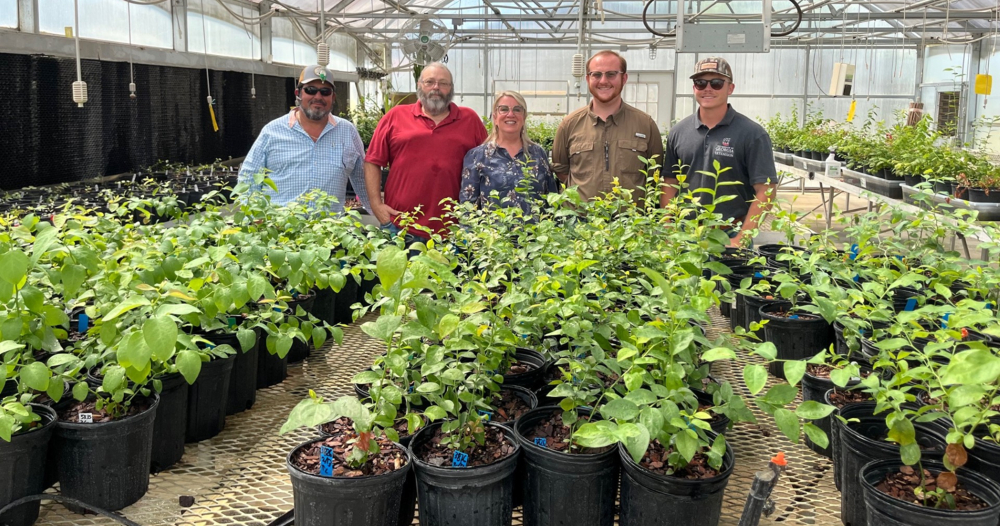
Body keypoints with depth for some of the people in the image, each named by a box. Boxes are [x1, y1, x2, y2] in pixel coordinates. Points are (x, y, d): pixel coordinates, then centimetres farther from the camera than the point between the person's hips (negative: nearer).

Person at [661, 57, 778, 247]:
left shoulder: (751, 134, -6)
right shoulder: (678, 132, 5)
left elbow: (765, 190, -9)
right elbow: (669, 183, 9)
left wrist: (740, 239, -15)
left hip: (730, 236, -3)